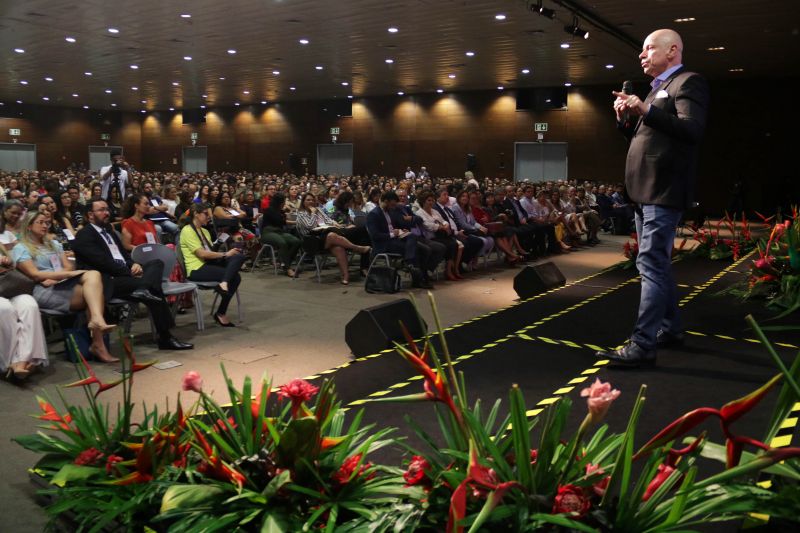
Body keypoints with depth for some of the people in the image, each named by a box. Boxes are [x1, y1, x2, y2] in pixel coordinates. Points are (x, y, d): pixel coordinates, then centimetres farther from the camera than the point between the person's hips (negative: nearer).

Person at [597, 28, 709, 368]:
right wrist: (626, 118, 6)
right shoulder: (658, 88, 23)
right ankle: (670, 329, 27)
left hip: (663, 191, -10)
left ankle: (643, 345, -13)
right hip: (645, 191, 10)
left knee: (651, 264, -13)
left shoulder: (688, 82, -6)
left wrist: (645, 110, -26)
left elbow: (692, 129, -21)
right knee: (657, 263, 15)